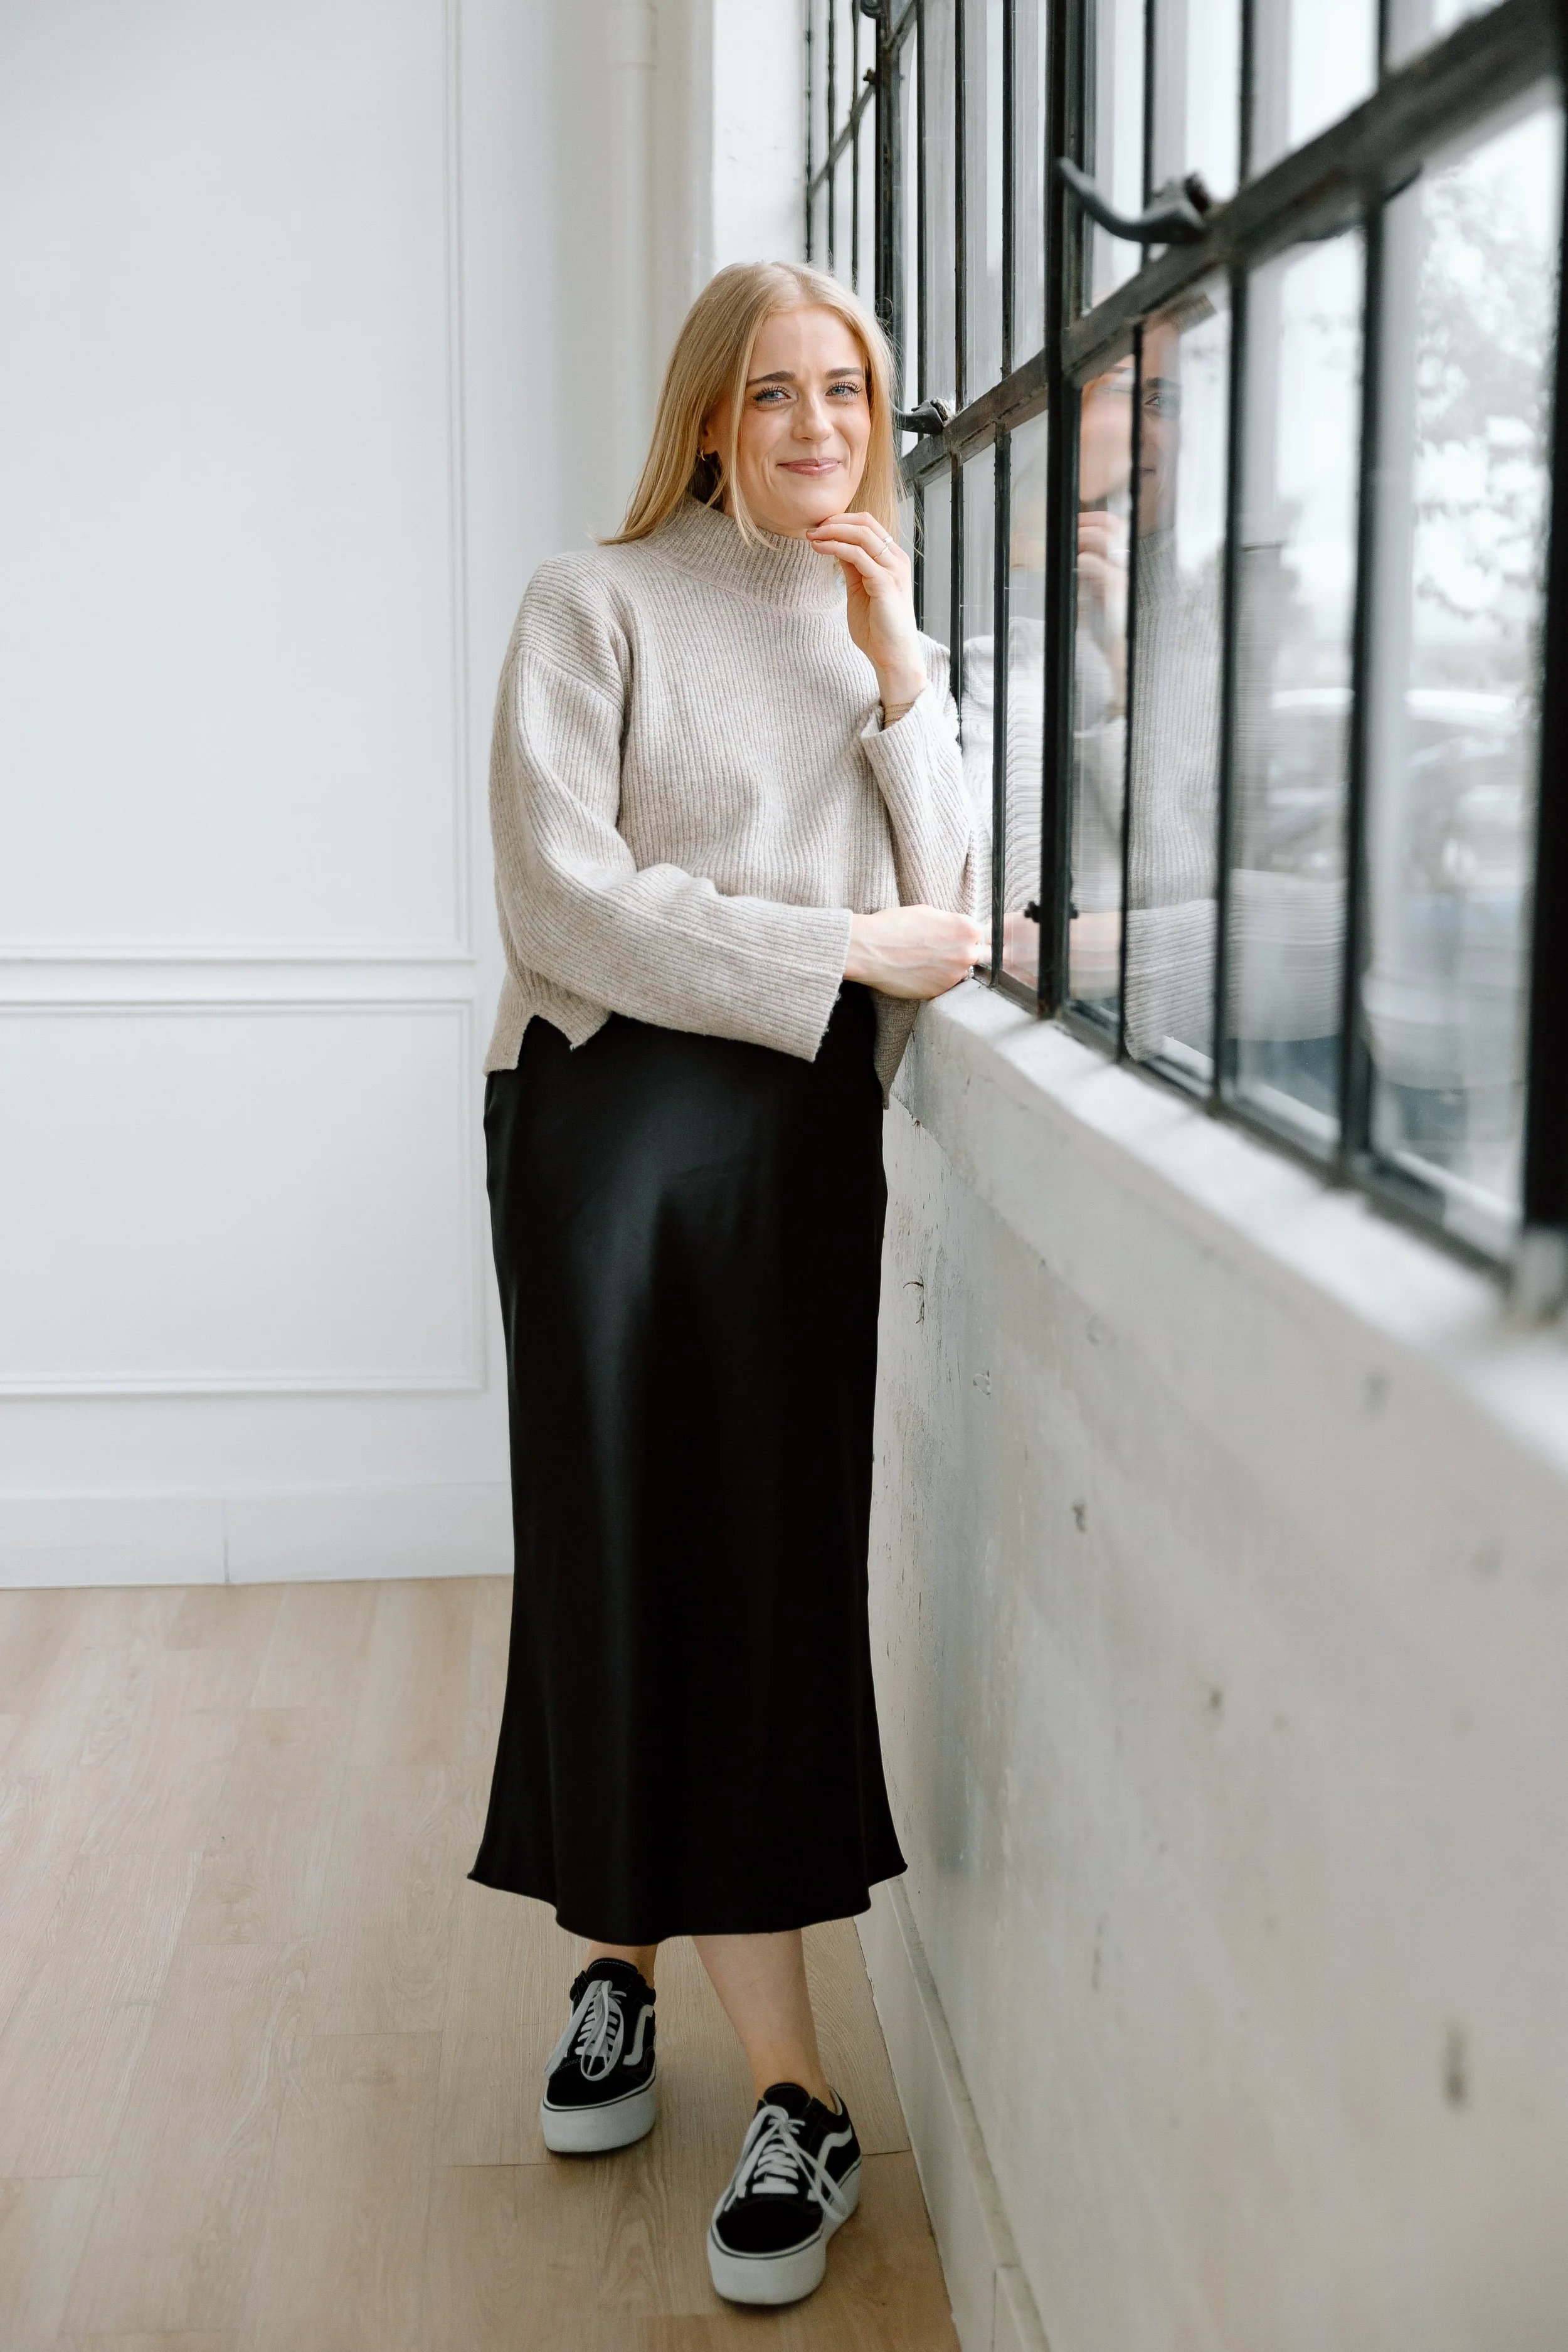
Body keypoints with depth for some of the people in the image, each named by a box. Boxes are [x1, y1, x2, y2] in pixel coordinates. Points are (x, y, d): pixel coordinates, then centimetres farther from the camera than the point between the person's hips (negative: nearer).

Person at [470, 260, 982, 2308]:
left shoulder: (895, 636, 15)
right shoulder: (599, 604, 0)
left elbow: (951, 930, 4)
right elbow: (567, 898, -12)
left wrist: (898, 676, -5)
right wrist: (845, 945, -11)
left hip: (808, 1133, 4)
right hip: (607, 1117, -4)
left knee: (775, 1568, 0)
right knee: (631, 1560, -1)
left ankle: (628, 1957, 15)